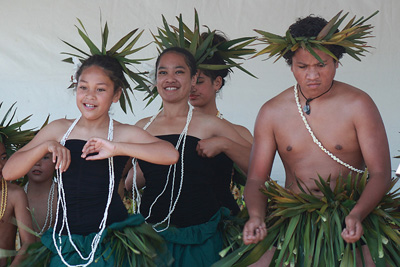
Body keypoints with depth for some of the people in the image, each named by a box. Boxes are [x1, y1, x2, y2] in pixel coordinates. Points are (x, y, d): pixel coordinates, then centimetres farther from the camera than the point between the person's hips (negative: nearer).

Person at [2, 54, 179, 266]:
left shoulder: (125, 134, 1)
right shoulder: (58, 130, 9)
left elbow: (171, 155, -17)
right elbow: (8, 172, 7)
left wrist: (116, 148, -21)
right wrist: (46, 145, -8)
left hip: (110, 240, -2)